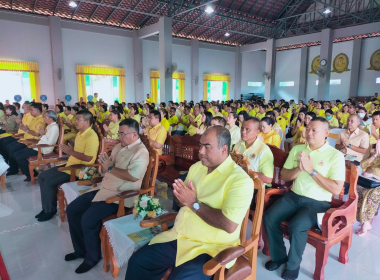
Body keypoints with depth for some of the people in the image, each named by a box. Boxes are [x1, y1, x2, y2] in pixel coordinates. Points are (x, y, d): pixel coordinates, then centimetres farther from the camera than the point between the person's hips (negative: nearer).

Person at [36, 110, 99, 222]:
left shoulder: (91, 136, -20)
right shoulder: (80, 133, 13)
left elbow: (88, 158, -28)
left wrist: (70, 151, -21)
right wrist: (69, 149, 5)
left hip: (79, 170, -11)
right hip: (70, 165, 11)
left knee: (49, 182, -17)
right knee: (42, 176, 10)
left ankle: (50, 210, 5)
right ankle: (46, 207, 19)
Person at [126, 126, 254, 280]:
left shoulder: (240, 180, -17)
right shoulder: (196, 167, 7)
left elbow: (230, 225, -26)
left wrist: (194, 204, -19)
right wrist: (181, 197, -10)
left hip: (208, 248, -6)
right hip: (178, 236, 7)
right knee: (137, 262, 4)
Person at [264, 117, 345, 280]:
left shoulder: (336, 155, -7)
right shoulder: (297, 149, 6)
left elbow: (336, 189, -14)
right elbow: (283, 176, 7)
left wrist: (312, 170, -19)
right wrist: (299, 169, -12)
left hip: (317, 203, -4)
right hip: (293, 196, 5)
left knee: (296, 226, -29)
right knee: (269, 218, -15)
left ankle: (293, 264, 1)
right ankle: (279, 256, 10)